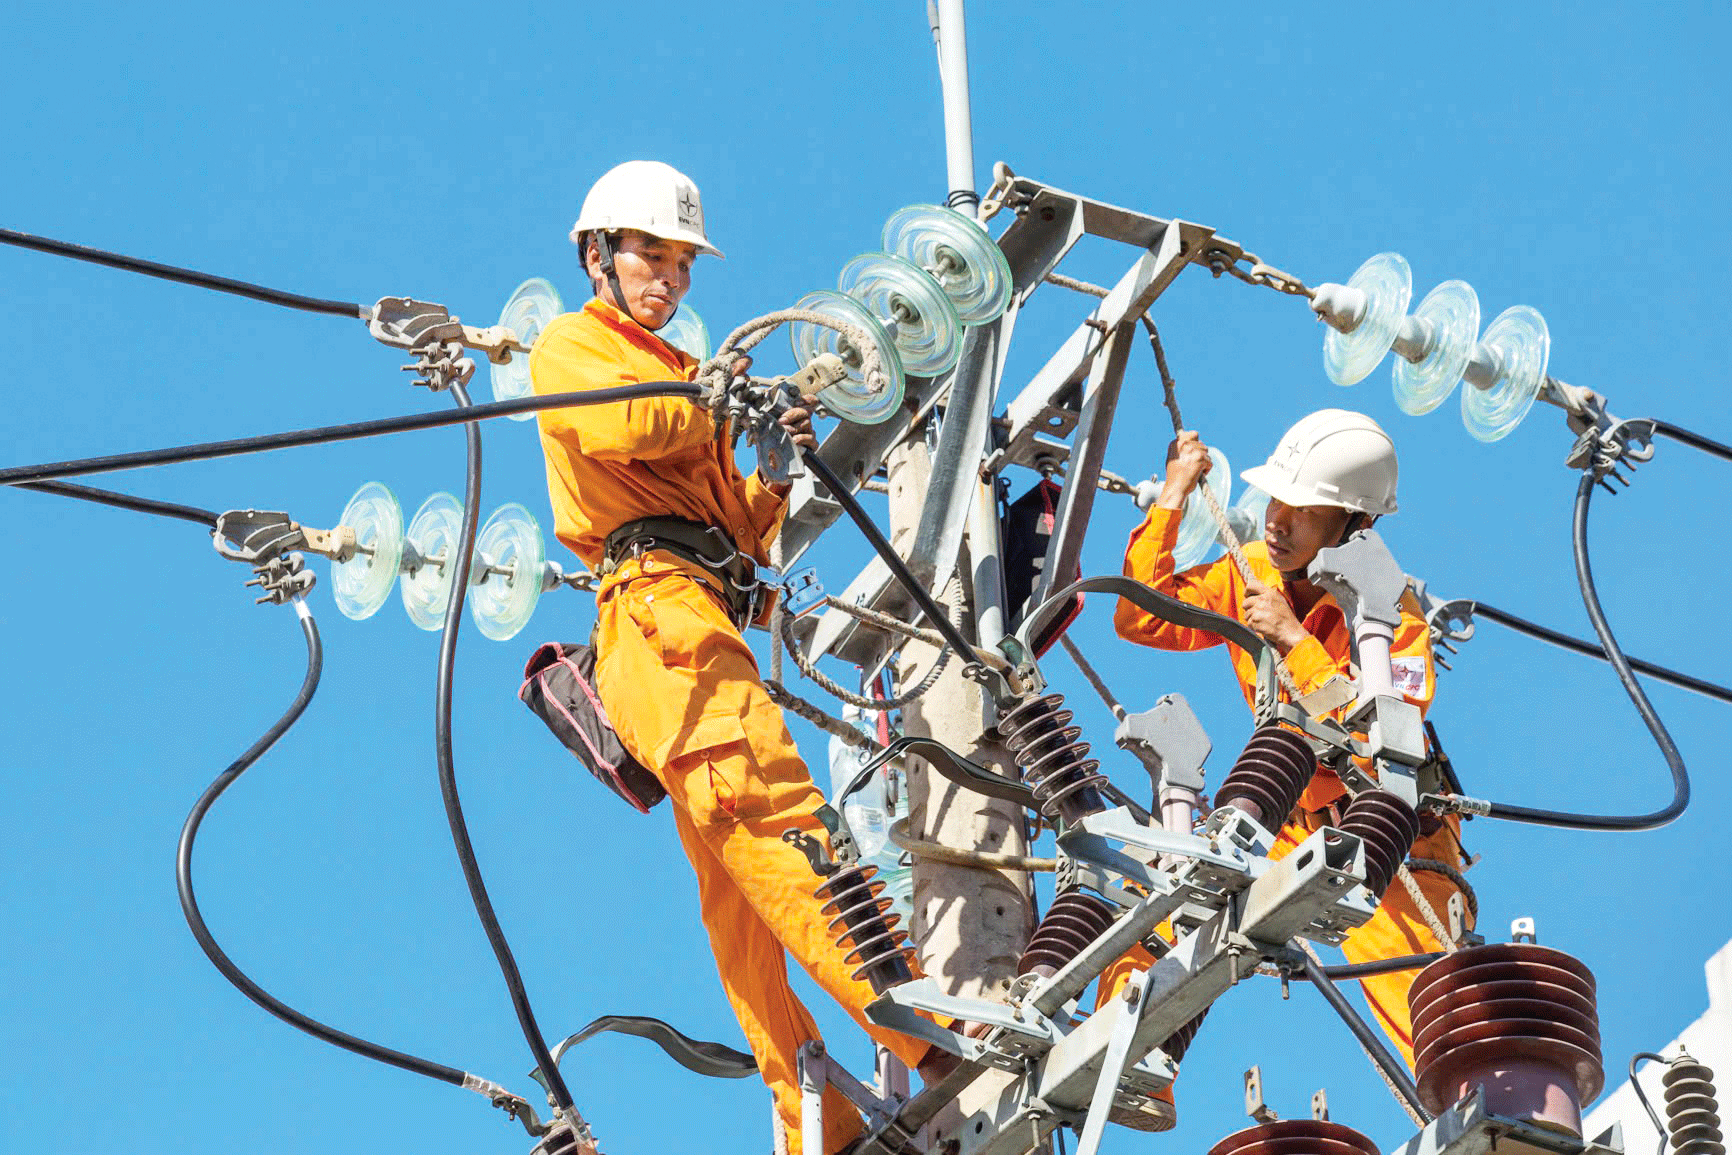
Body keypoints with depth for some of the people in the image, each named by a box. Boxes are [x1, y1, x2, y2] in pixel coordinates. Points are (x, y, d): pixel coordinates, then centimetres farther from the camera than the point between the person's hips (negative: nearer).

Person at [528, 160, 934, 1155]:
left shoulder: (683, 376, 34)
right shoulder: (571, 344, 13)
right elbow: (613, 425, -11)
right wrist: (715, 410, 5)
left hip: (708, 616, 9)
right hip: (656, 600, -9)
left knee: (741, 889, 1)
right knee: (770, 804, -25)